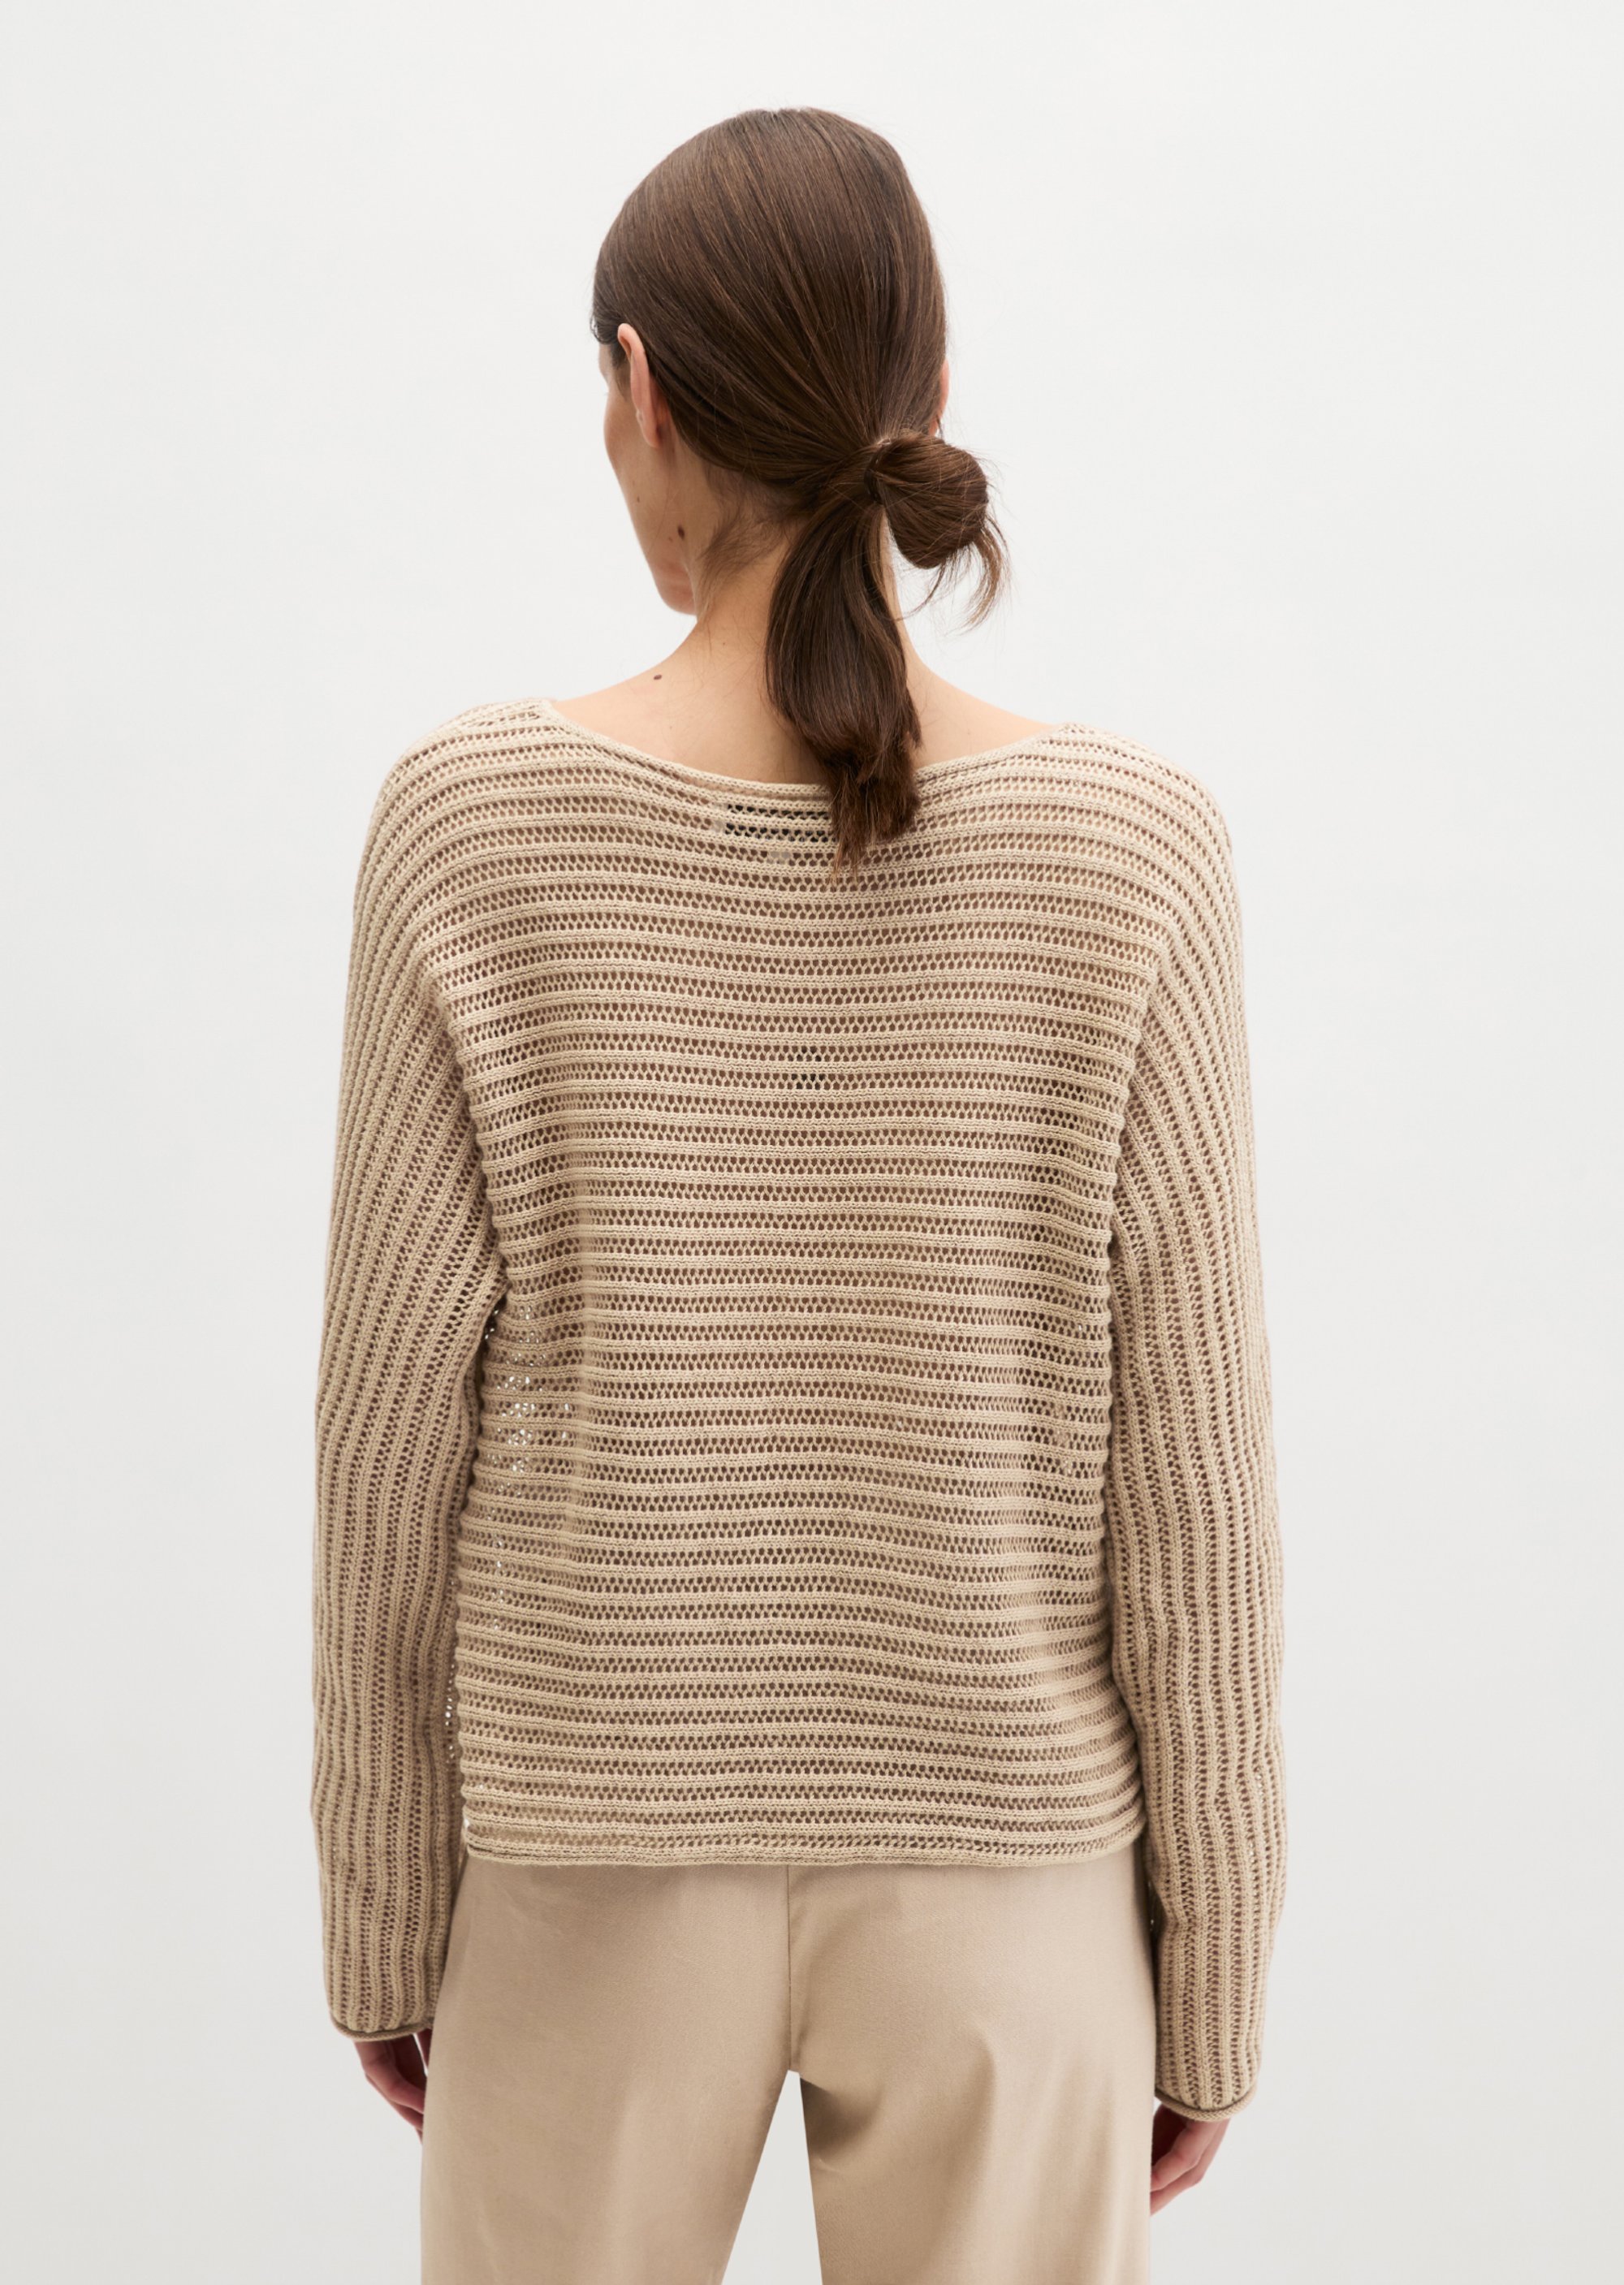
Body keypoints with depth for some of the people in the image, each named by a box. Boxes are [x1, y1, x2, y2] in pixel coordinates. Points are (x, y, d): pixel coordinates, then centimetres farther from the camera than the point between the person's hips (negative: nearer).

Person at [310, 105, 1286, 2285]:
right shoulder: (1128, 854, -13)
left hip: (599, 1865, 0)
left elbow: (397, 1420, -8)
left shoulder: (470, 827, -13)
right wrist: (1212, 1978, 4)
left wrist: (382, 1917, 5)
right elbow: (1187, 1481, -9)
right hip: (1003, 1865, 0)